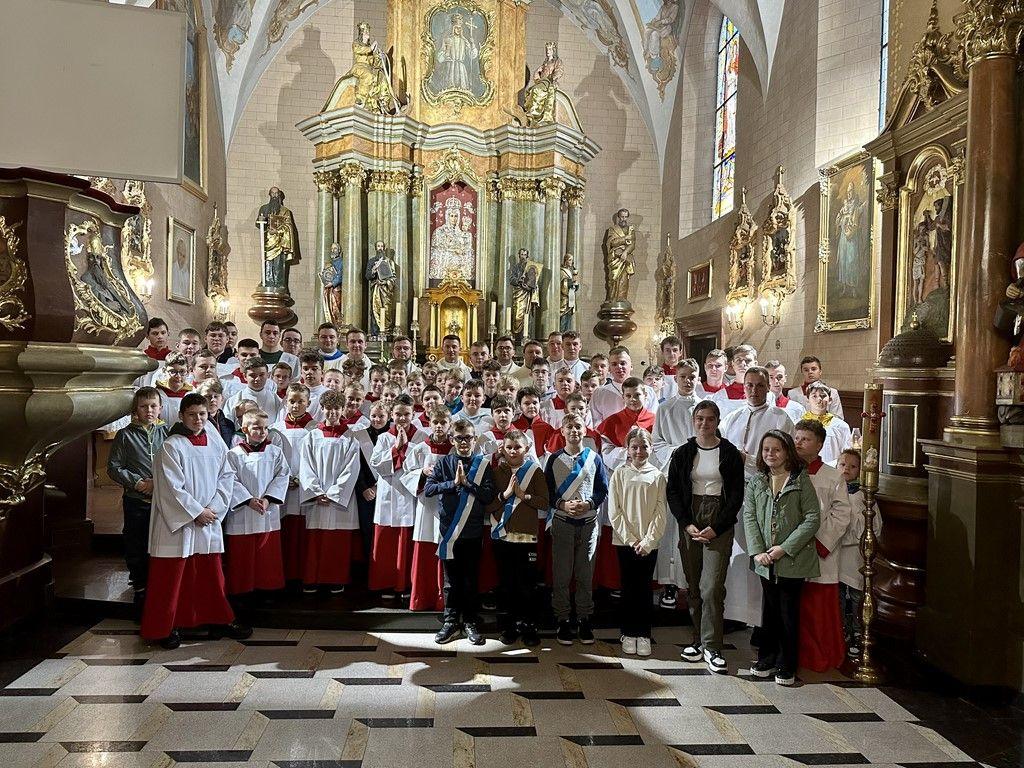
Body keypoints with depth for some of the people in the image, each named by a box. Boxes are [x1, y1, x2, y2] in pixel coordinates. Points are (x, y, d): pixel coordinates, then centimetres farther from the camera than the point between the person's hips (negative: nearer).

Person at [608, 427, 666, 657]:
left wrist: (648, 540, -10)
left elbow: (660, 513, -1)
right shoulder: (620, 474, 0)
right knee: (628, 587, 5)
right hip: (624, 541, 0)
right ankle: (629, 633, 16)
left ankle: (644, 634, 14)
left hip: (648, 543, 0)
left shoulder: (657, 476, 1)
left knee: (645, 588, 4)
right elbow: (614, 511, -3)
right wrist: (630, 539, -9)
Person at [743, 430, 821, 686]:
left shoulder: (801, 480, -6)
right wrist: (757, 551, -10)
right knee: (769, 610, 14)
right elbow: (749, 516, 2)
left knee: (789, 612, 6)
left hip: (793, 559, -3)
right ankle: (767, 659, 27)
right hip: (765, 560, 3)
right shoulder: (756, 481, 5)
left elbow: (812, 518, -10)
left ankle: (787, 666, 18)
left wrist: (785, 548, -15)